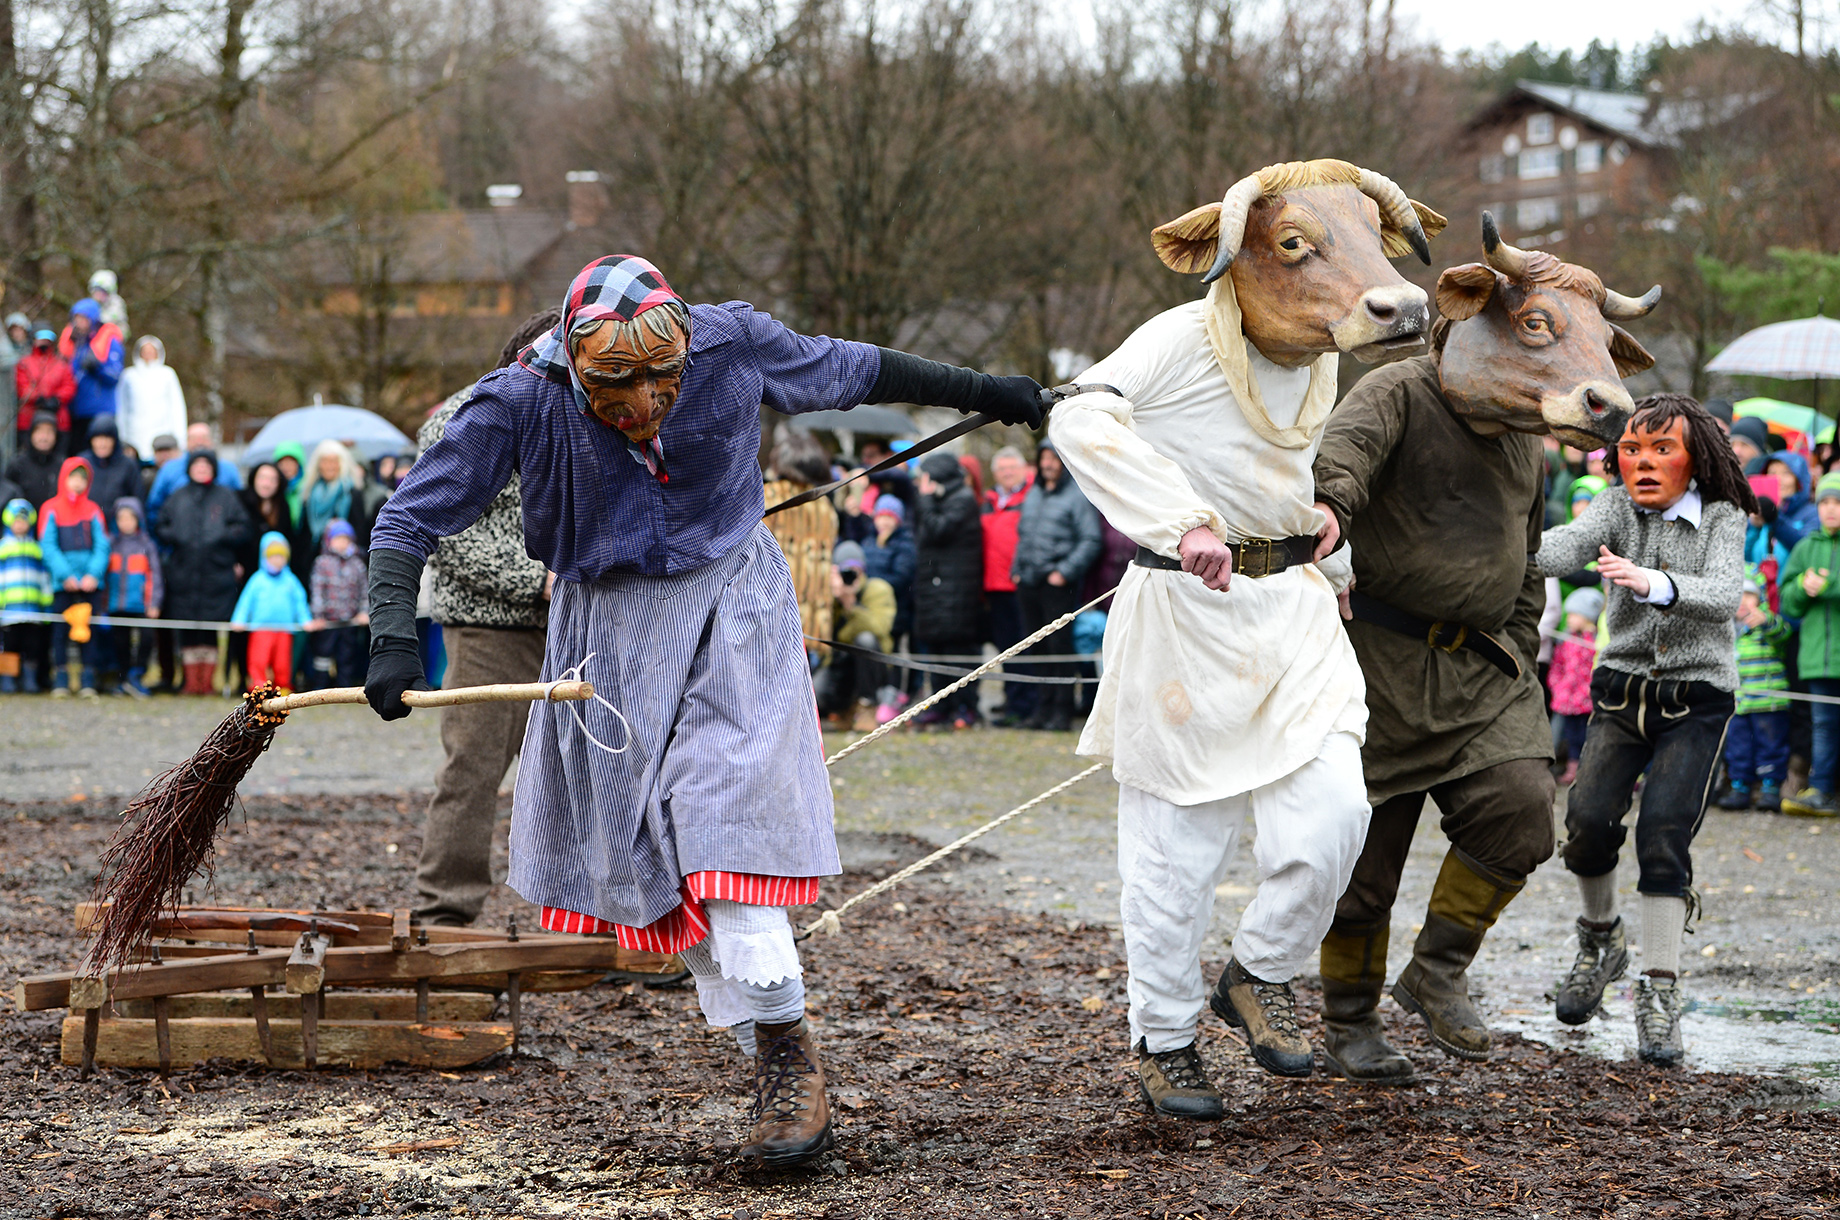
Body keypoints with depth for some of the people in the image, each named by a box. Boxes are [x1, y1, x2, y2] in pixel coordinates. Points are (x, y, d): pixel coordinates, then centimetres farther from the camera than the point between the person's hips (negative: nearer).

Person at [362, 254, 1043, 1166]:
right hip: (610, 635, 2)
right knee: (648, 850, 5)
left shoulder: (734, 346, -17)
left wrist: (980, 393, 13)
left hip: (729, 611, -2)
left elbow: (850, 371, 1)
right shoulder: (523, 401, -20)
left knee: (725, 817, -17)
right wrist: (393, 636, -30)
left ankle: (790, 1060, -11)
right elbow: (413, 515, -16)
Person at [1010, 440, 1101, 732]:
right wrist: (1017, 569, 14)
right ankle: (1044, 706, 13)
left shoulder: (1077, 496, -4)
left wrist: (1065, 571, -14)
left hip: (1058, 584, -7)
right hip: (1029, 583, 7)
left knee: (1059, 646, -6)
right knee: (1035, 647, 7)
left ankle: (1062, 711, -3)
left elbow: (1091, 540, -9)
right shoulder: (1033, 495, 19)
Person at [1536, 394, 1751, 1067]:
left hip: (1696, 701, -2)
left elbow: (1721, 596, -22)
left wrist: (1651, 583, -41)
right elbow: (1570, 544, -19)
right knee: (1589, 821, -15)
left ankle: (1659, 993, -10)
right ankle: (1600, 942, 14)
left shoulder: (1721, 519, -5)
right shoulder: (1618, 507, 0)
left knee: (1663, 832, -17)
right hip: (1622, 689, 2)